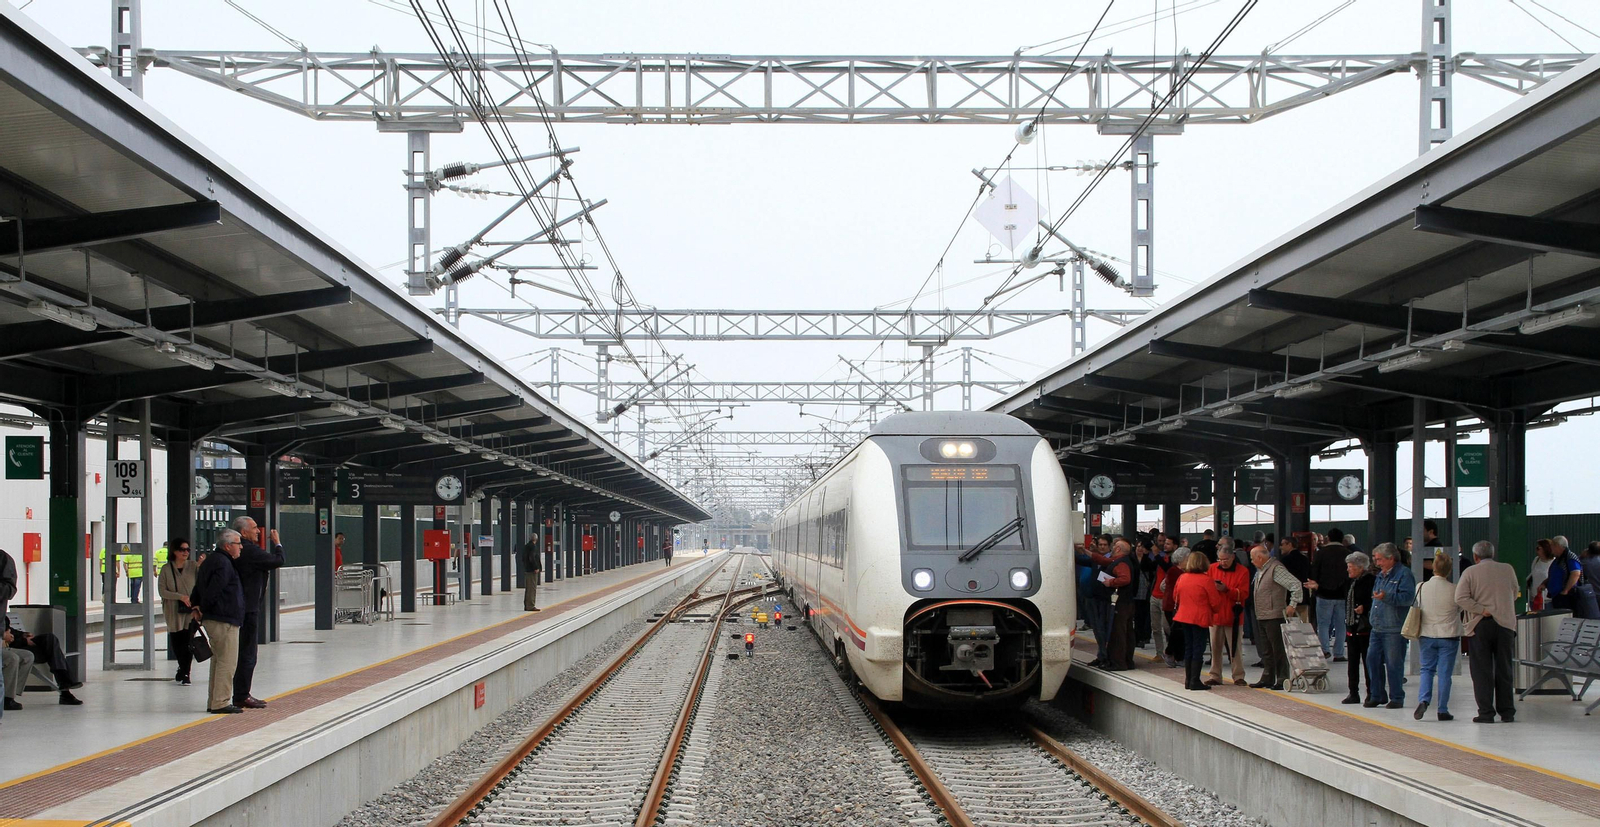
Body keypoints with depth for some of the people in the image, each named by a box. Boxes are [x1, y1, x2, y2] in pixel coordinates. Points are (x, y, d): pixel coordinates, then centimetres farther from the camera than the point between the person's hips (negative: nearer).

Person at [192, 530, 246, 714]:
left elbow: (198, 587, 21)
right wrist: (202, 609, -8)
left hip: (212, 620, 11)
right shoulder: (223, 564, -16)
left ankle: (214, 702, 20)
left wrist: (196, 607, 14)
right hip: (224, 620, -11)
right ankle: (220, 703, -7)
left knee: (218, 660, 16)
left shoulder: (211, 561, 18)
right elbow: (212, 591, -22)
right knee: (227, 661, -7)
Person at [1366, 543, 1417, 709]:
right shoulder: (1380, 576, 19)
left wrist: (1386, 597, -28)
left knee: (1393, 663, -3)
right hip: (1377, 627, 8)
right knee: (1372, 660, 6)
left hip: (1394, 629, -8)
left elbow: (1408, 597, -19)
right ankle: (1378, 696, 16)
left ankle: (1397, 698, 6)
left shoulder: (1404, 574, -7)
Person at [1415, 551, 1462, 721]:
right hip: (1448, 635, -2)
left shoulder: (1422, 587, -6)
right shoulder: (1453, 589, -12)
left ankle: (1423, 700, -7)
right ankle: (1443, 710, 7)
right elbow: (1460, 609, 4)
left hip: (1427, 635, 2)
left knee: (1427, 669, 14)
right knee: (1445, 673, 5)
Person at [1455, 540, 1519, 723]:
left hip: (1480, 626, -2)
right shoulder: (1508, 570, 5)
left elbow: (1460, 598, -14)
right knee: (1504, 670, 10)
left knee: (1482, 671, 2)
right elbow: (1514, 595, 16)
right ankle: (1507, 712, 12)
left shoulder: (1470, 572, -3)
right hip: (1505, 624, 2)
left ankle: (1486, 713, -1)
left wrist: (1482, 609, -13)